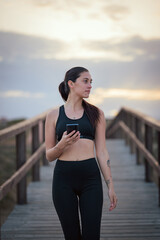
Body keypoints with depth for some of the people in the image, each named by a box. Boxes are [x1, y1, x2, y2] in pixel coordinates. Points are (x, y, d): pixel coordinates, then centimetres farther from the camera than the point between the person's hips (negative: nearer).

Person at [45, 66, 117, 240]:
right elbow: (49, 156, 6)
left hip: (90, 177, 0)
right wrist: (62, 145, -15)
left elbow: (102, 152, 7)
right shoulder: (54, 115, 5)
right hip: (63, 178, 0)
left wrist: (110, 186, 3)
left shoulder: (96, 114, 8)